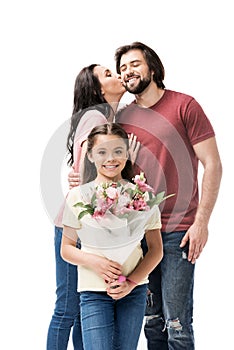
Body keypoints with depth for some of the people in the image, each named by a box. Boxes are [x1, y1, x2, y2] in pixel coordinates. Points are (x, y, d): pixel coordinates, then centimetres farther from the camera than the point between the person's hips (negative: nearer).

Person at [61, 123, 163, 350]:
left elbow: (156, 250, 4)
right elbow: (66, 249, 4)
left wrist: (131, 282, -9)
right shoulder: (78, 196, -1)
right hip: (93, 291, -1)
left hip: (134, 290, 1)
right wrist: (94, 261, -15)